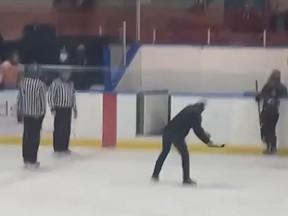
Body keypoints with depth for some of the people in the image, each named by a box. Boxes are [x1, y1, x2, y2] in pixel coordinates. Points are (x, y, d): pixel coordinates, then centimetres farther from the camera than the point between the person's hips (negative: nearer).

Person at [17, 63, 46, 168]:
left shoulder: (22, 83, 0)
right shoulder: (40, 84, -15)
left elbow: (19, 99, 5)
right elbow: (42, 100, -14)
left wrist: (19, 113, 14)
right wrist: (42, 113, -3)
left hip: (25, 114, 5)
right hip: (36, 114, -5)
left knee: (26, 135, 14)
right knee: (34, 137, 0)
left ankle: (26, 158, 21)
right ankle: (32, 160, 1)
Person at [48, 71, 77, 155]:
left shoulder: (71, 84, 14)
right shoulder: (56, 83, -7)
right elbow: (50, 96, -10)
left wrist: (74, 109, 19)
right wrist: (52, 108, -15)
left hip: (68, 109, 6)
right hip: (59, 109, -6)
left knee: (67, 129, 7)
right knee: (58, 129, -4)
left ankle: (65, 147, 17)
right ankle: (57, 148, 2)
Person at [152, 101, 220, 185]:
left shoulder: (188, 108, 19)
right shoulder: (196, 114, -6)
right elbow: (197, 130, -7)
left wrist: (204, 134, 32)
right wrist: (207, 141, 2)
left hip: (168, 130, 8)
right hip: (177, 135, -7)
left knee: (165, 152, 20)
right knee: (185, 155, 6)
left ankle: (155, 175, 25)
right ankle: (186, 179, 6)